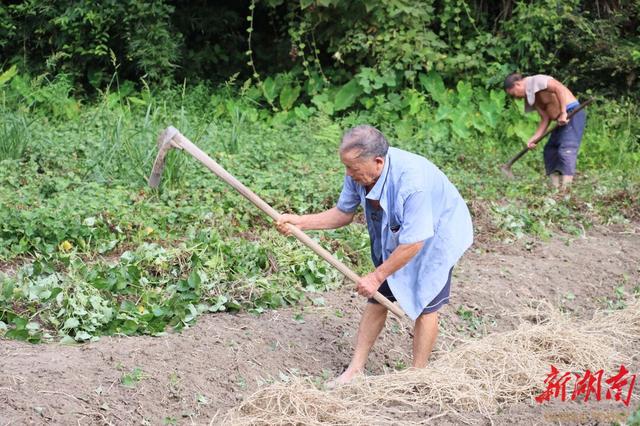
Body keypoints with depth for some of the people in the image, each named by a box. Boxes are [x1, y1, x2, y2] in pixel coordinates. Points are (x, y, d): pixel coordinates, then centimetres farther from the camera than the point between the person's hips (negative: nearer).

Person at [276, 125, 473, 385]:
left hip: (435, 237, -6)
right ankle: (356, 369, 15)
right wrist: (300, 222, -18)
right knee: (378, 299, 7)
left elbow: (413, 243, -34)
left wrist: (377, 276, -25)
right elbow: (344, 213, -4)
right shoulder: (360, 172, -21)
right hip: (394, 238, 6)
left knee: (424, 306, 3)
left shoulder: (412, 182, -42)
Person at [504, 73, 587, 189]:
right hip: (563, 119, 10)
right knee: (550, 151, 10)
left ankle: (565, 188, -24)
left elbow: (559, 88, -23)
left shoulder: (536, 80, -10)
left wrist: (563, 113, -24)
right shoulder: (531, 96, 17)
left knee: (566, 150, -18)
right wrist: (534, 139, 5)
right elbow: (545, 119, 14)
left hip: (572, 114, -10)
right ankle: (556, 187, 10)